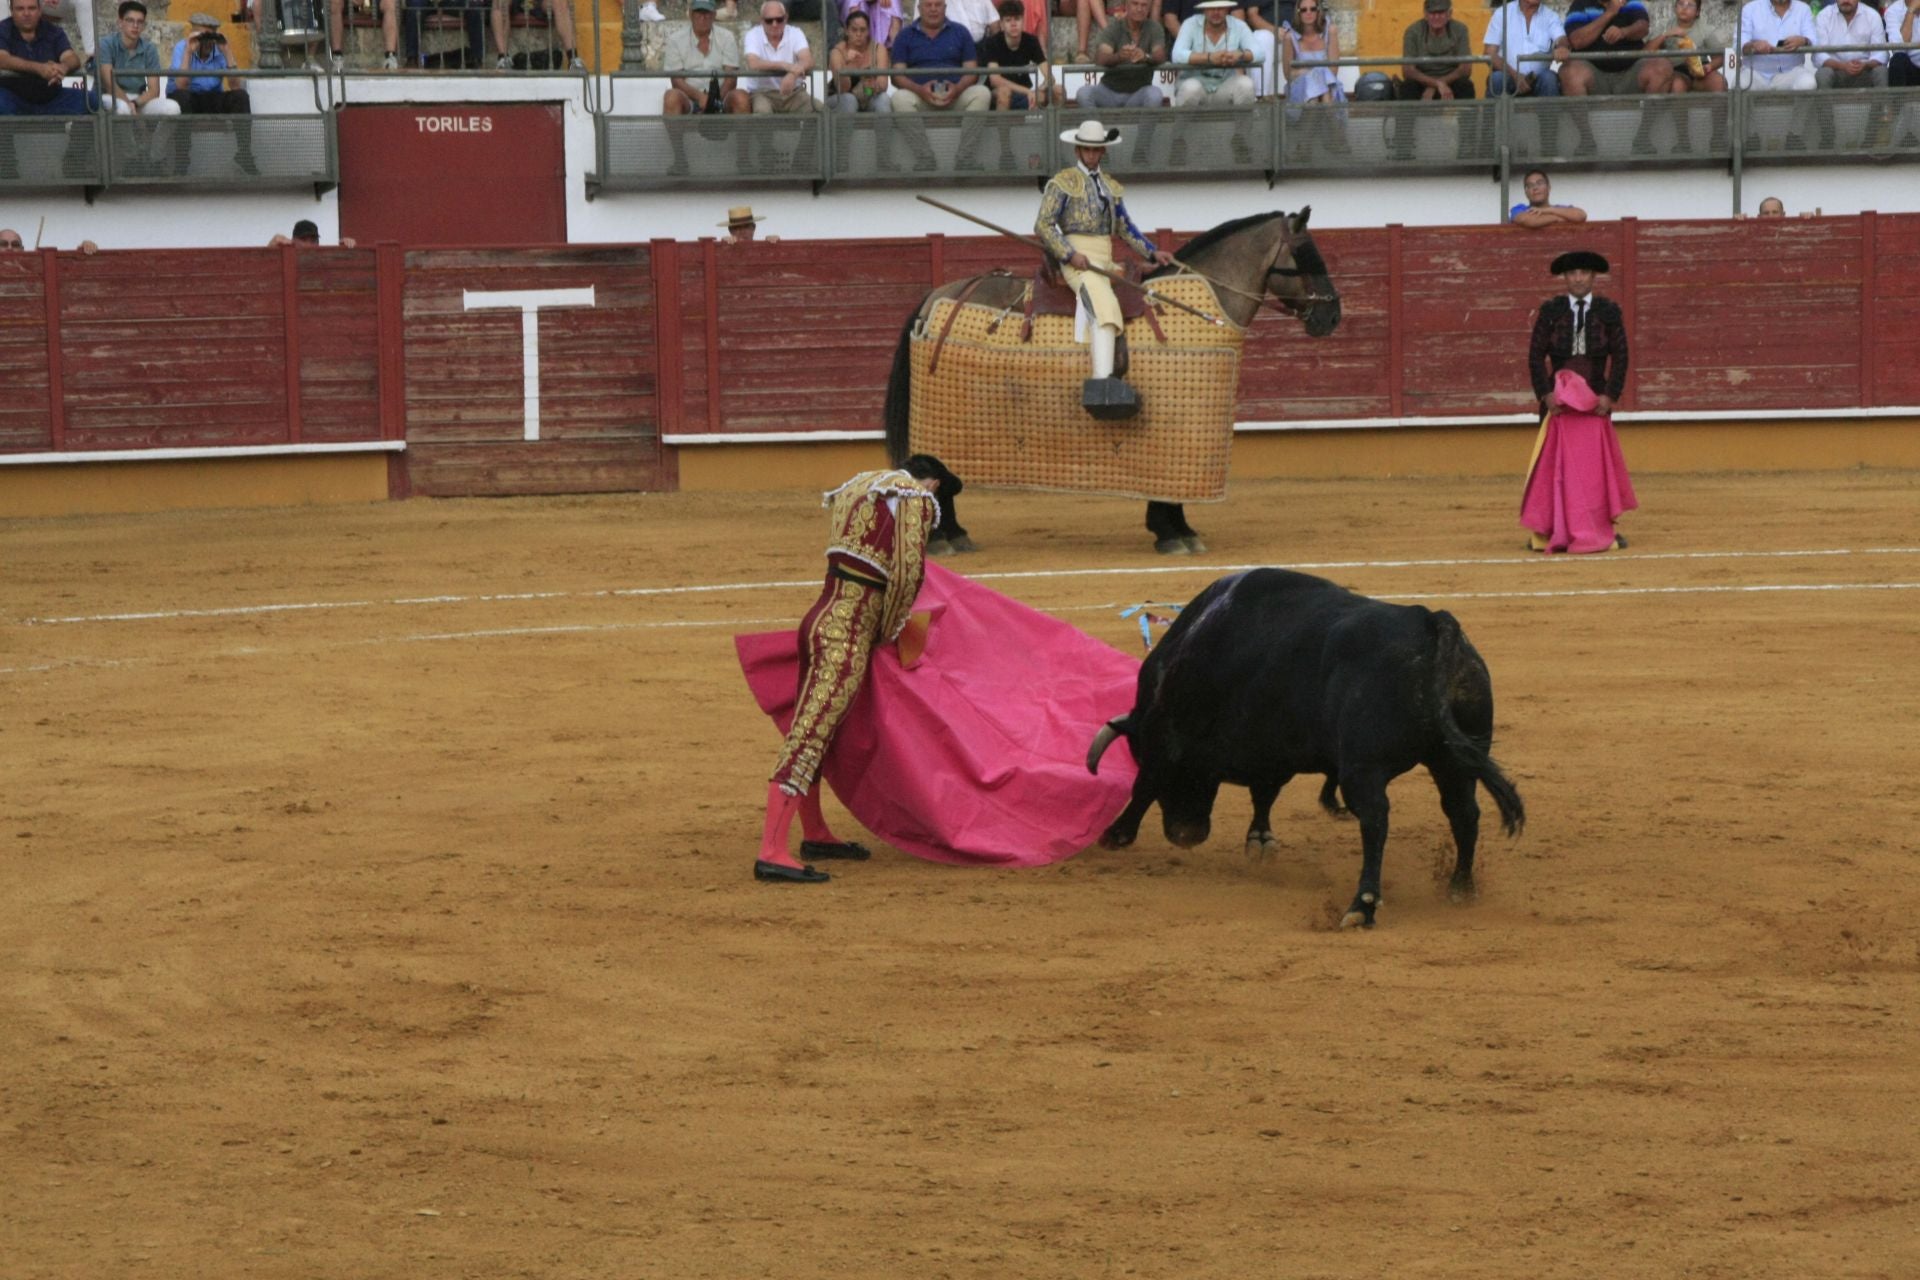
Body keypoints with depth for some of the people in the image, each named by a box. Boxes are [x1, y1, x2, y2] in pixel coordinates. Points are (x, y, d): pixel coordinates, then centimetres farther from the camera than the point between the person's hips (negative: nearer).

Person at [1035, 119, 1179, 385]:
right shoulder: (1062, 183, 2)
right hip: (1077, 259, -9)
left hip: (1105, 260, 9)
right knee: (1104, 304, -28)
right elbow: (1043, 225, -4)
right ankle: (1103, 379, -41)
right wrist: (1070, 255, -15)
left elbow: (1126, 229, 24)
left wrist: (1153, 253, 10)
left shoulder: (1112, 188, 21)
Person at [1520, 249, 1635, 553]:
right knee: (1556, 461, -2)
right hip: (1558, 399, -1)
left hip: (1596, 399, 1)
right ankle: (1551, 531, 1)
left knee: (1597, 460, 1)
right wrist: (1545, 394, -10)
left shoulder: (1608, 311, 3)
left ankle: (1600, 529, 6)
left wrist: (1610, 395, -7)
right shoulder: (1550, 310, 2)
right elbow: (1536, 355, 1)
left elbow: (1619, 356, 3)